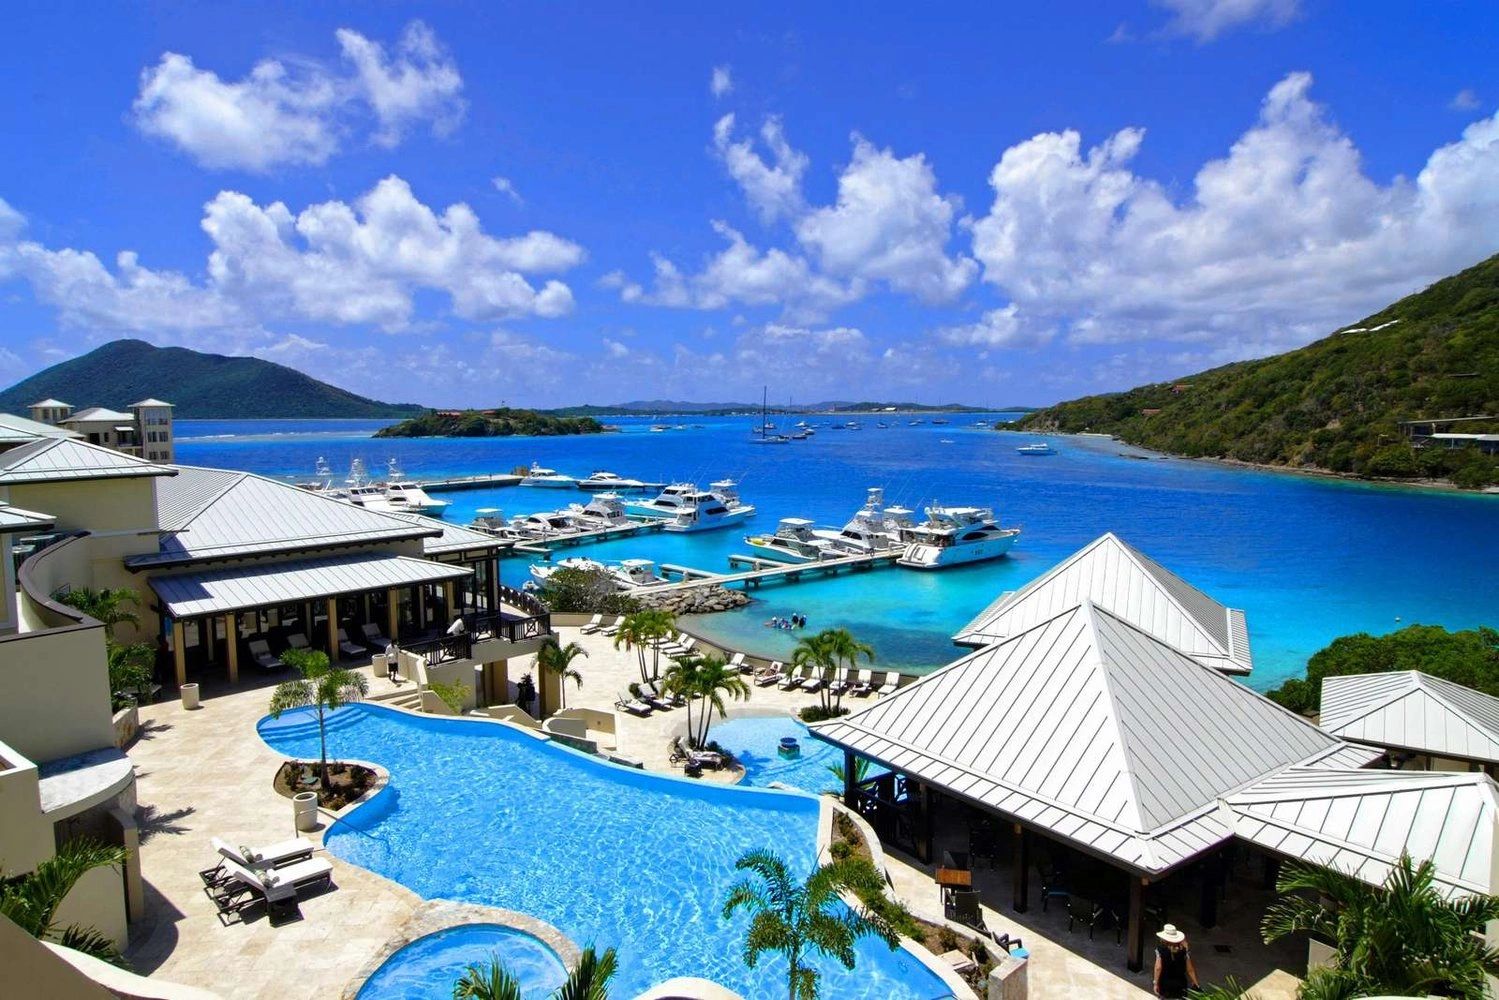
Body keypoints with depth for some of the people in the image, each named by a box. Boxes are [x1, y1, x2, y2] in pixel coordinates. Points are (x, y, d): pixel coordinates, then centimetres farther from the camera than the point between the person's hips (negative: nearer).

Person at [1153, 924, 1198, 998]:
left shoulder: (1160, 949, -12)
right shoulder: (1184, 950, -6)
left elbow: (1158, 968, -15)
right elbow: (1190, 970, -7)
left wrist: (1156, 984, -8)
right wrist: (1196, 985, 3)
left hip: (1164, 984, -2)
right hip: (1180, 984, 2)